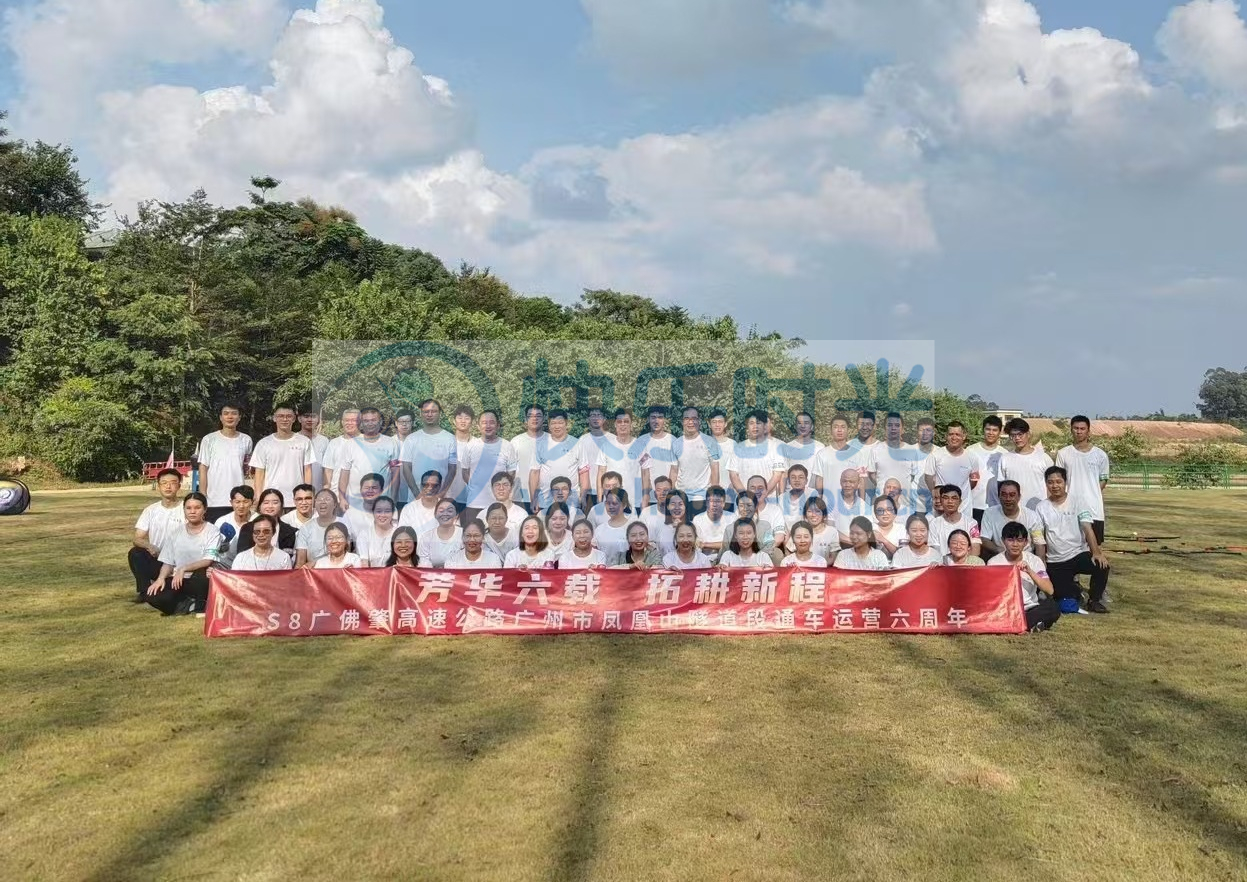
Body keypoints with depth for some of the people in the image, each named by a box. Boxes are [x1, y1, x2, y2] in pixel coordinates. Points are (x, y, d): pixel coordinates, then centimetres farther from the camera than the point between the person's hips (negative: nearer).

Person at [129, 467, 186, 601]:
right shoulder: (151, 510, 5)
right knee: (135, 553, -26)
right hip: (155, 559, 3)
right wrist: (149, 546, -23)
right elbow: (137, 539, 0)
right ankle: (145, 591, -10)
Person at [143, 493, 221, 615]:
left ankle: (201, 603, -8)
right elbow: (168, 562, 10)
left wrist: (183, 569, -27)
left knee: (201, 572, -40)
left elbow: (208, 561, -15)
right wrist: (161, 578, -10)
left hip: (200, 581, -3)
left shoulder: (212, 532, -3)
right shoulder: (175, 532, 11)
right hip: (176, 579, 3)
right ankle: (192, 605, -4)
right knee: (154, 597, -27)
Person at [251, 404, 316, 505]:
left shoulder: (304, 442, 5)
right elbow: (259, 473, 5)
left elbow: (307, 471, 6)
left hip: (297, 498, 0)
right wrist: (258, 499, -2)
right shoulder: (264, 443, 5)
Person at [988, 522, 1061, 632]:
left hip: (1030, 609, 1)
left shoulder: (1034, 561, 3)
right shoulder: (993, 563, 1)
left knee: (1053, 608, -28)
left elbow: (1049, 590, -6)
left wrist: (1029, 571, -18)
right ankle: (1031, 625, -26)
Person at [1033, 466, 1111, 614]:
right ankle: (1074, 591, 26)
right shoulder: (1041, 508, 3)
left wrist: (1096, 553, -25)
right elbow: (1038, 537, 0)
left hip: (1079, 554, -1)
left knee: (1102, 565, -29)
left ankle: (1094, 600, -4)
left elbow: (1088, 529, -11)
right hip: (1055, 562, 1)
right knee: (1059, 595, -12)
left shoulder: (1077, 503, 0)